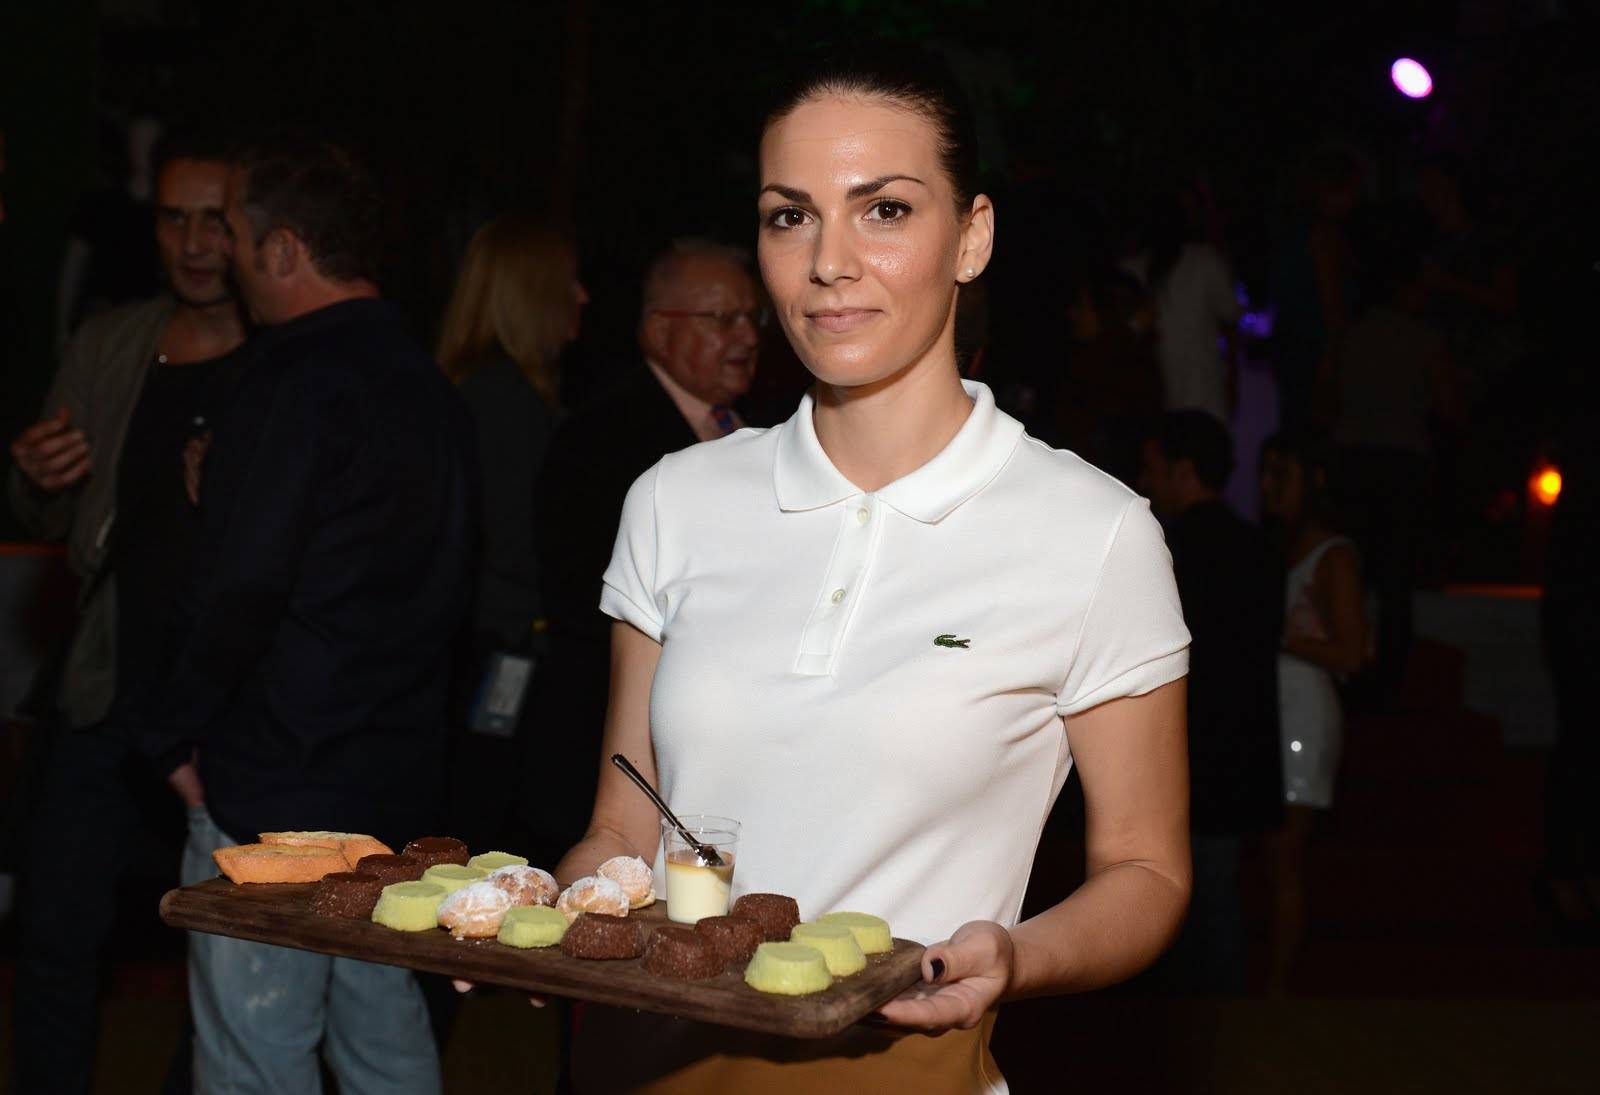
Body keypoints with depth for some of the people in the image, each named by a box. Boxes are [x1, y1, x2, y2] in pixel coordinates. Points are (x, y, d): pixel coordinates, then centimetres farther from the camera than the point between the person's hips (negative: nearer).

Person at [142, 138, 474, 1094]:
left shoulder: (302, 383, -16)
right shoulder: (431, 387, 12)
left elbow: (241, 587, -20)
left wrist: (175, 732, -7)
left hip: (275, 786, -9)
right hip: (400, 777, 9)